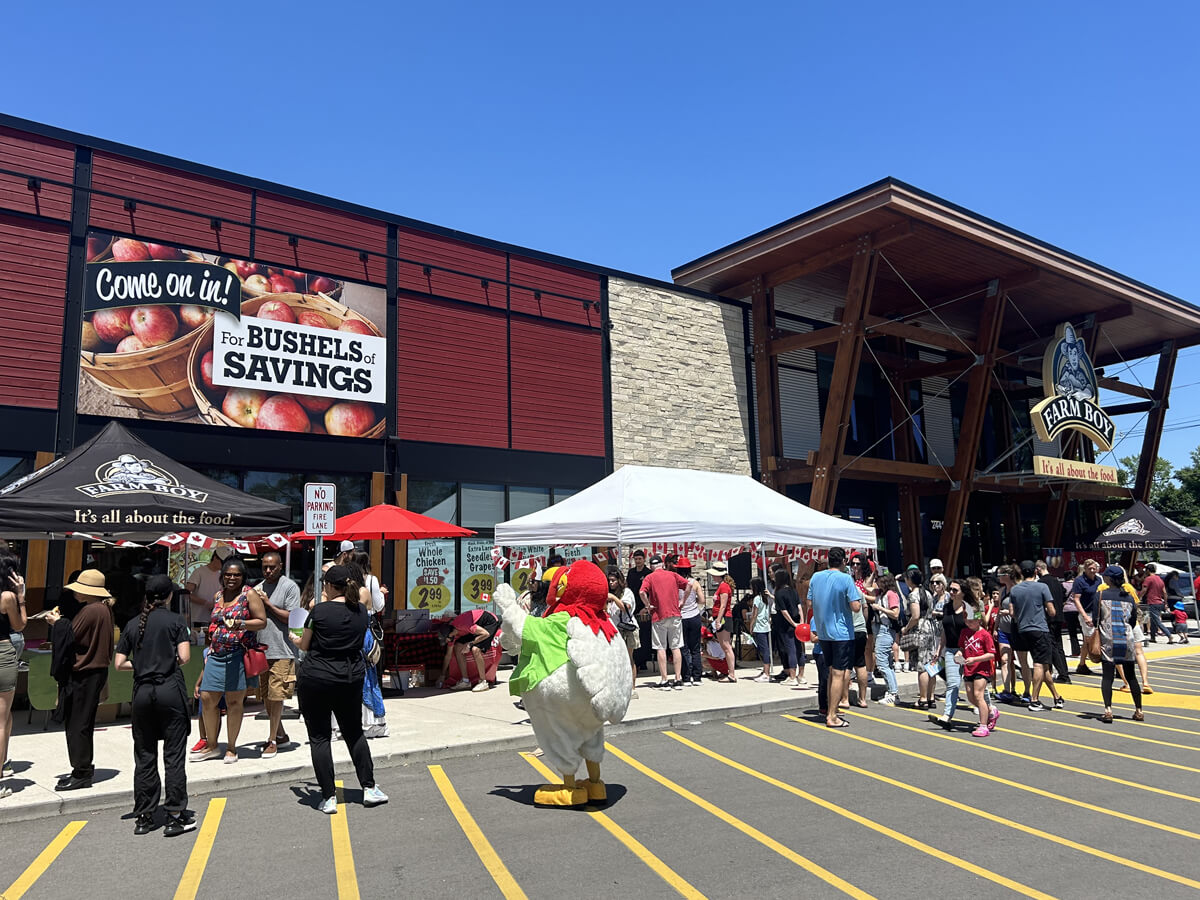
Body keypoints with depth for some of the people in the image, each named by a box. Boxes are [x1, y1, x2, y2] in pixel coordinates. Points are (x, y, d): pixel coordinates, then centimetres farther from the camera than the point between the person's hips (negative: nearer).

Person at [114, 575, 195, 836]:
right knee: (174, 755, 1)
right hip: (170, 690, -4)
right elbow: (184, 657, -10)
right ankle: (175, 816, 3)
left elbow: (119, 664, 6)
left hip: (142, 692, 4)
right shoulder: (175, 620, -3)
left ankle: (144, 817, 17)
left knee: (144, 756, 11)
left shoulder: (133, 625, 8)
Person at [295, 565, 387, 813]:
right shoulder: (361, 611, 1)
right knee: (355, 733, 18)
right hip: (351, 678, 4)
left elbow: (304, 646, -2)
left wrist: (295, 640, 22)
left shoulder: (319, 611, -12)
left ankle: (329, 797, 7)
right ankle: (369, 788, 18)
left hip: (317, 679, -4)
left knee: (319, 737, 6)